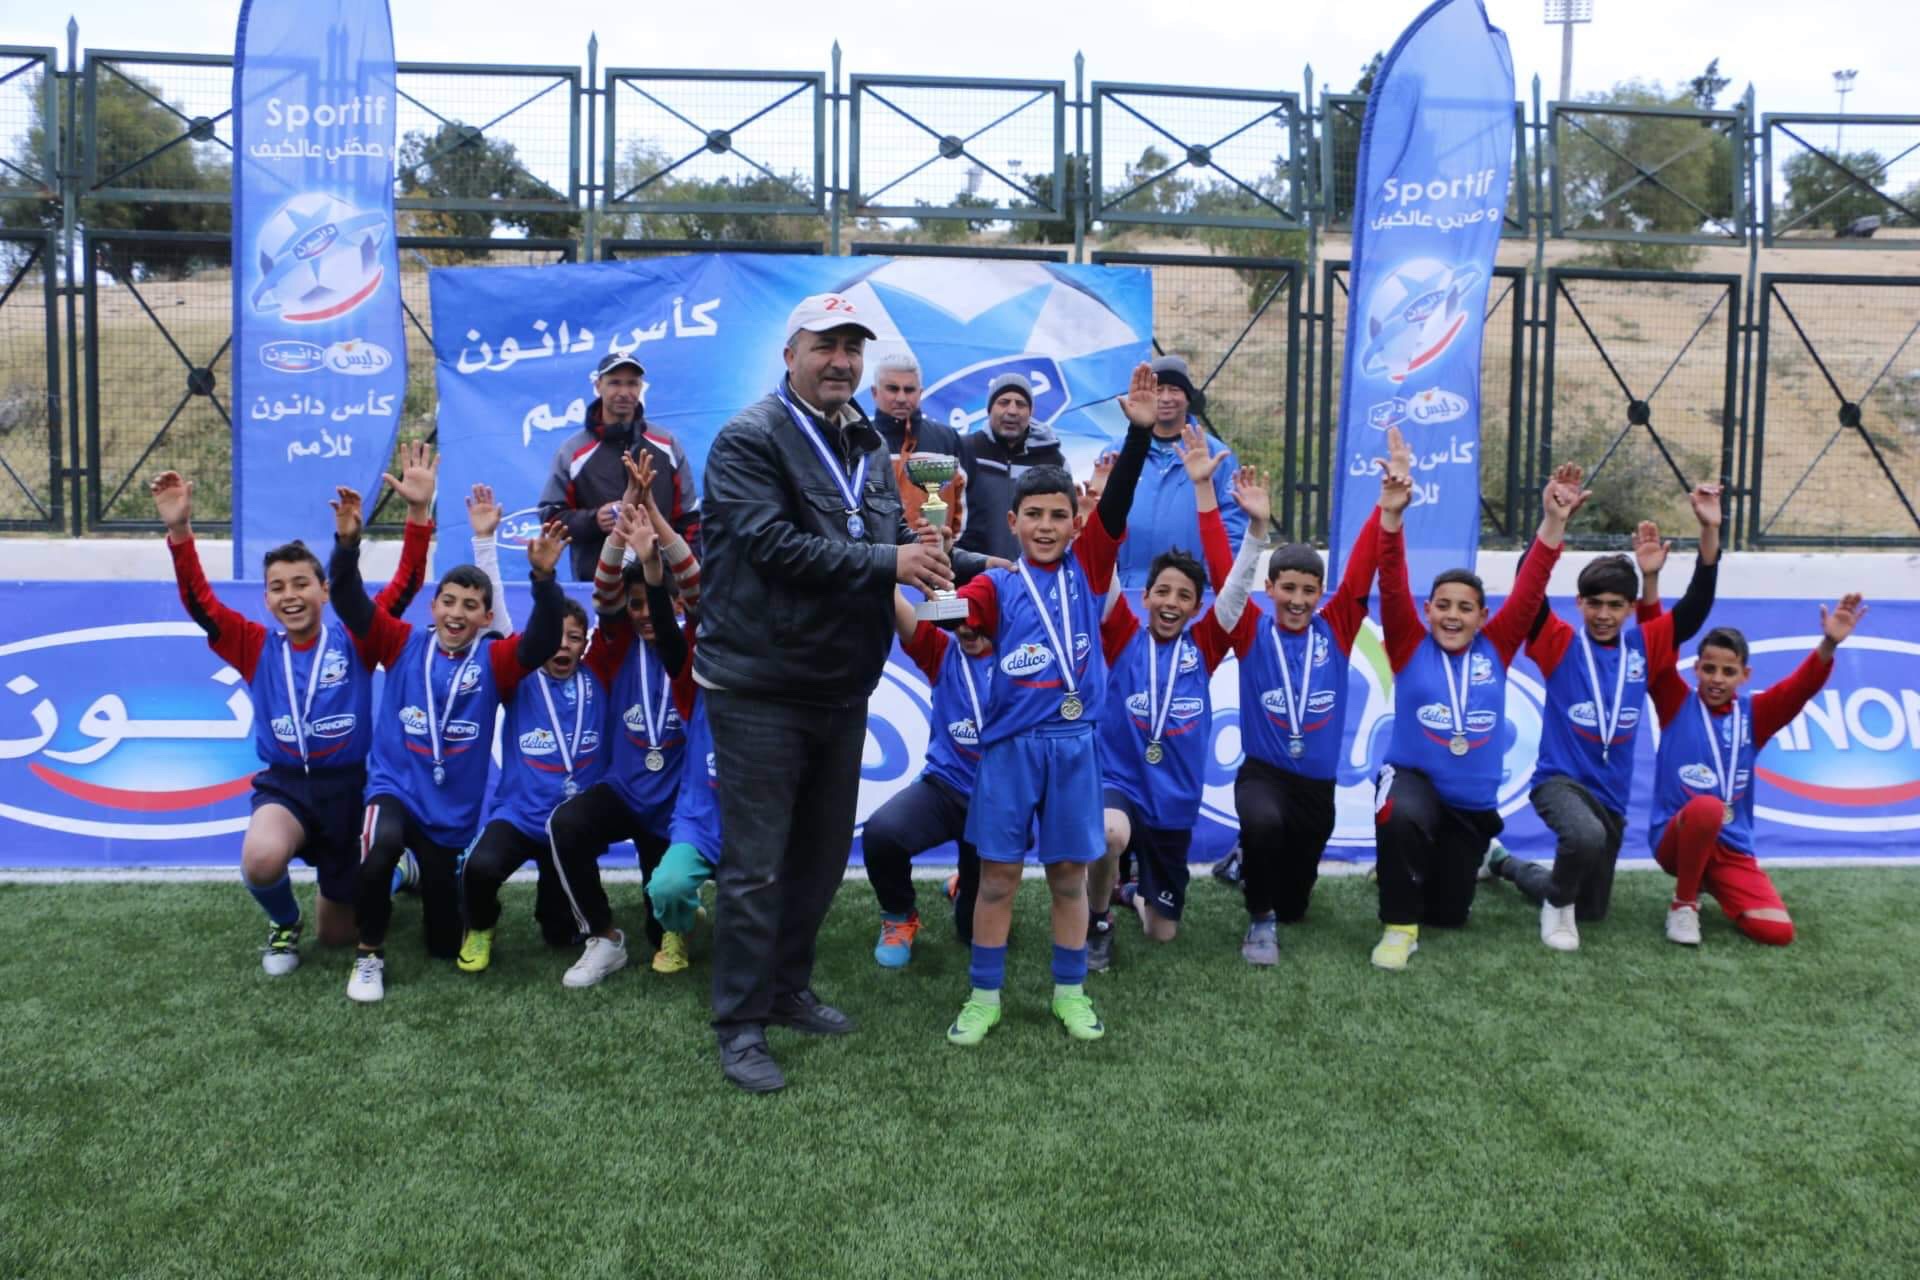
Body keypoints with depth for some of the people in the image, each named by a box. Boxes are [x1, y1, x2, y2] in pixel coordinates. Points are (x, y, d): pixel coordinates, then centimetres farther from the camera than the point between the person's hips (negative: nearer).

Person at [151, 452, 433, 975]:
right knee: (260, 861, -36)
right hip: (283, 784, 1)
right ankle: (284, 923, 2)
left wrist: (418, 511, -29)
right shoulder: (255, 648, 0)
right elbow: (199, 603, -11)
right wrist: (179, 531, -26)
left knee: (338, 935, 10)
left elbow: (406, 584, -15)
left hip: (349, 785, -1)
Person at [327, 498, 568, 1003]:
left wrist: (543, 577, -39)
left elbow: (544, 641, -23)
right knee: (382, 844, -40)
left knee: (446, 945, 12)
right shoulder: (404, 644, -3)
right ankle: (370, 955, -14)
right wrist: (347, 543, -29)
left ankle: (423, 878, 50)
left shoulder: (493, 661, -6)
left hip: (451, 810, 1)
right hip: (394, 787, -1)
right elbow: (350, 604, -12)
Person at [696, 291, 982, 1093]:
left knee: (822, 851, 18)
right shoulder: (750, 440, -12)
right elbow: (773, 545, -23)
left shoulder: (866, 444, 13)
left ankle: (787, 988, 35)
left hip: (840, 687, 8)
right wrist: (886, 562, -21)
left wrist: (982, 566, 4)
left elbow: (894, 535, 19)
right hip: (760, 688, -8)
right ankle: (739, 1026, 14)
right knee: (755, 865, 0)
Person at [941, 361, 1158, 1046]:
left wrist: (1138, 430, -19)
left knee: (1070, 872, 11)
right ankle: (984, 995, 19)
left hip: (1074, 742, 1)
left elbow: (1116, 505, -9)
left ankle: (1070, 992, 26)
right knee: (997, 874, 6)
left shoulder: (1087, 569, 3)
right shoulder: (998, 585, 0)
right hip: (1010, 744, -1)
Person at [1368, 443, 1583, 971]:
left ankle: (1452, 864, 51)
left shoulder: (1495, 649, 1)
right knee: (1399, 819, -41)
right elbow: (1393, 585, -17)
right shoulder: (1410, 645, -4)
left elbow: (1530, 588, -6)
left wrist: (1554, 521, -18)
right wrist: (1391, 511, -31)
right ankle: (1399, 927, -18)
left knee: (1449, 914, 13)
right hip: (1413, 779, -3)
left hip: (1474, 802, 3)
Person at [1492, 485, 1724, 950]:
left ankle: (1503, 863, 40)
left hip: (1611, 794, 5)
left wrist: (1710, 531, -17)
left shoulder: (1643, 647, 3)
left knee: (1592, 910, 16)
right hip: (1559, 779, -5)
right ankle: (1558, 904, -7)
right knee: (1586, 837, -40)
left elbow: (1696, 605, -5)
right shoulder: (1560, 644, -7)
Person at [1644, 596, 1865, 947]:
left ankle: (1709, 885, 21)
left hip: (1732, 848, 4)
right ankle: (1683, 903, -13)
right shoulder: (1677, 703, 0)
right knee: (1706, 807, -38)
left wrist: (1828, 645, -28)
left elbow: (1800, 688, -10)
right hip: (1675, 838, -4)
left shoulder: (1752, 714, 7)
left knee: (1777, 931, -12)